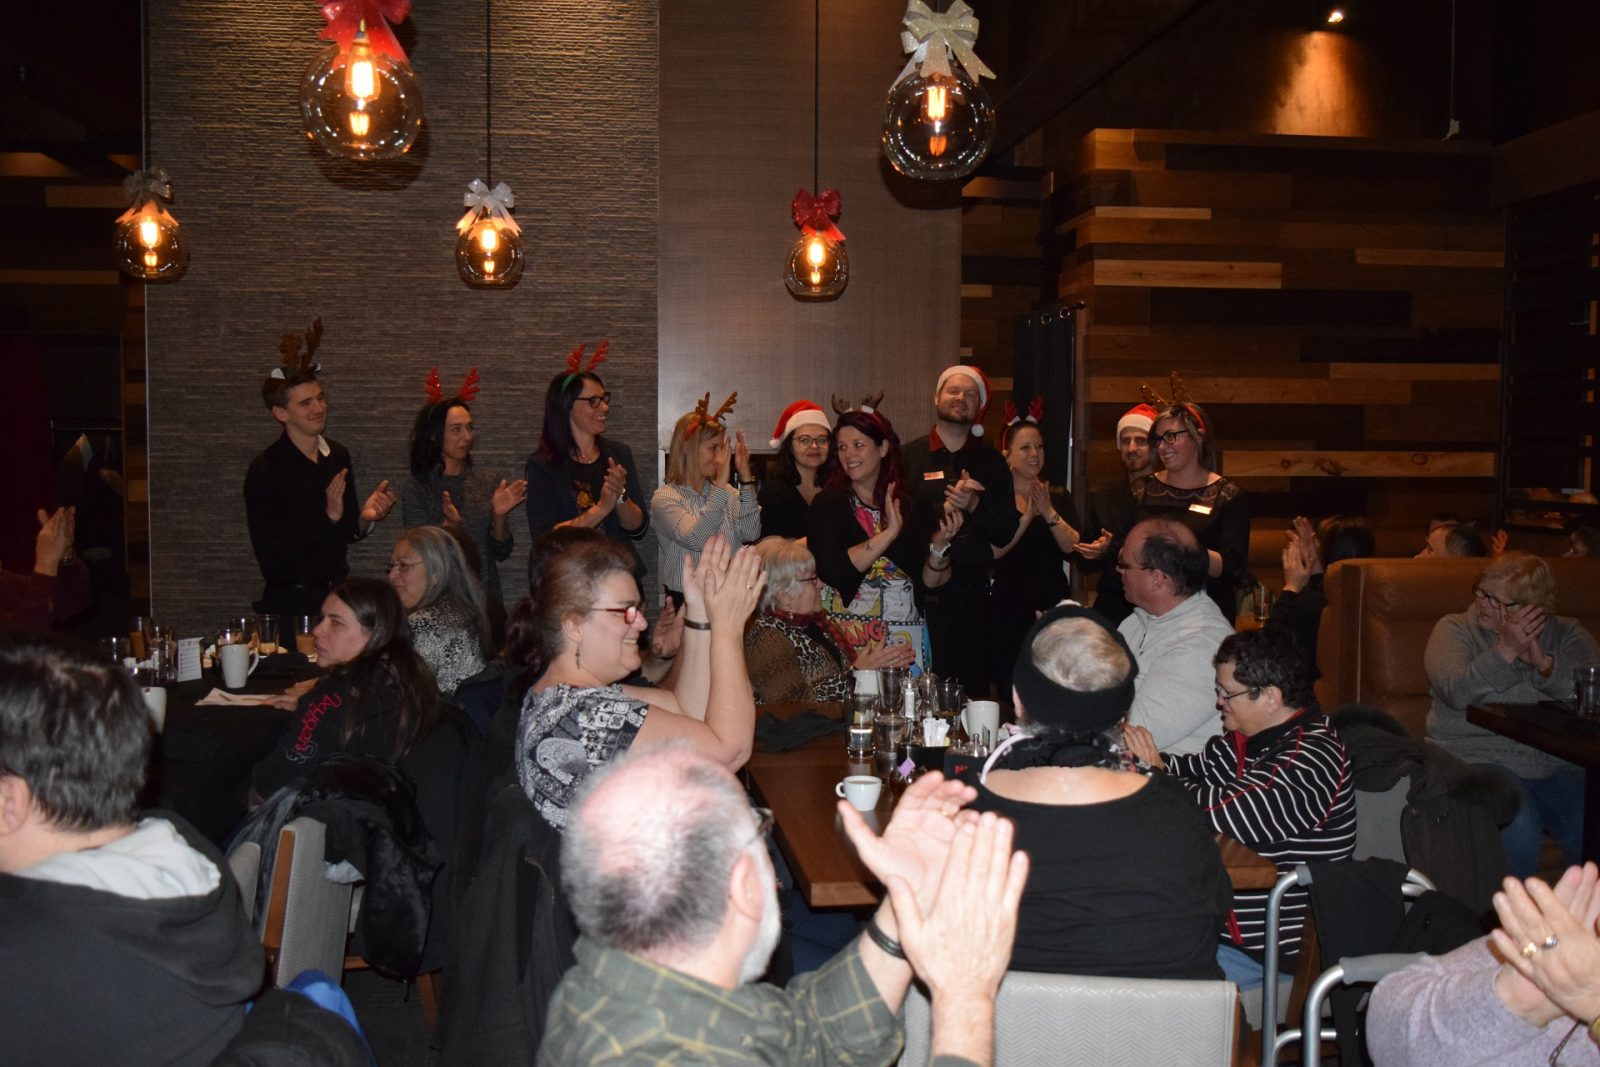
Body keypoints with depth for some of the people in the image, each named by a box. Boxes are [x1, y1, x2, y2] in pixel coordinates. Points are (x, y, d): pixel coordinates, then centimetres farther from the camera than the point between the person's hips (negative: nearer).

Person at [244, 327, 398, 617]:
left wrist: (364, 518, -6)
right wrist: (328, 516, -21)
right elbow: (269, 554, -17)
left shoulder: (338, 456, 6)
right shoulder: (265, 470, -12)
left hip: (336, 593, 5)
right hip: (290, 601, -5)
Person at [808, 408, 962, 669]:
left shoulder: (908, 504, 6)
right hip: (850, 636, -3)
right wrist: (889, 533, -18)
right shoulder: (829, 503, -2)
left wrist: (939, 545, -11)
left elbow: (929, 582, 7)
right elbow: (831, 571, -18)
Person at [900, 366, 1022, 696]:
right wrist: (946, 507, -13)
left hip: (973, 596, 2)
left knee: (974, 692, 2)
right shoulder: (909, 456, 6)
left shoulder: (991, 462, 13)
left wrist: (974, 505, -10)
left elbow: (1007, 531, 5)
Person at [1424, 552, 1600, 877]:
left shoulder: (1566, 634, 13)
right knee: (1518, 832, -30)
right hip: (1479, 759, -2)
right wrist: (1507, 651, -17)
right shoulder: (1454, 629, 8)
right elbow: (1456, 691, -11)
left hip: (1557, 763, 3)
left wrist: (1545, 664, -15)